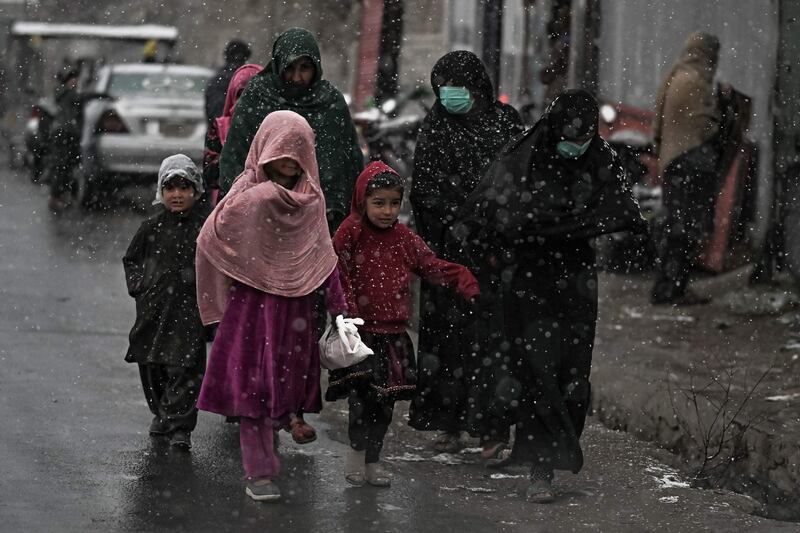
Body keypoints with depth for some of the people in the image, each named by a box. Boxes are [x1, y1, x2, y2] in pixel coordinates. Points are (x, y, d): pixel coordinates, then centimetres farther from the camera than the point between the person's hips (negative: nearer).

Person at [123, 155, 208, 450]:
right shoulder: (152, 228, 6)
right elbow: (131, 259, 17)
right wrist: (138, 285, 4)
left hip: (189, 307, -3)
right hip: (153, 308, 3)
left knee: (184, 368, -10)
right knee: (151, 366, 11)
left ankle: (180, 426, -7)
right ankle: (161, 413, 32)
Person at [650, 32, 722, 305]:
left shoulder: (673, 79, 16)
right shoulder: (695, 81, -13)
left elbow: (658, 126, 18)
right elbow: (706, 126, -15)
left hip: (672, 162, 10)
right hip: (693, 163, -10)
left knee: (675, 228, 13)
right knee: (686, 229, -7)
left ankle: (667, 288, 16)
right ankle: (670, 290, -8)